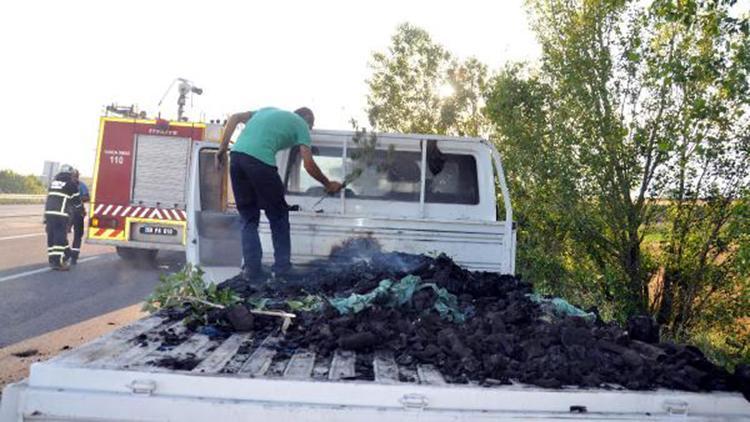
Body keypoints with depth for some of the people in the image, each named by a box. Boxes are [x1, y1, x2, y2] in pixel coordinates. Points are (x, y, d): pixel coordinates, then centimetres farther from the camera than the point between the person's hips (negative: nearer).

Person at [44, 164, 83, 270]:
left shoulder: (53, 183, 22)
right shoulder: (71, 184, 2)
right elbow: (76, 201, 8)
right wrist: (80, 210, 26)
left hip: (49, 212, 7)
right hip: (61, 215, -7)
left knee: (51, 237, 10)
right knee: (60, 238, -6)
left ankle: (52, 259, 13)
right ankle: (57, 262, -9)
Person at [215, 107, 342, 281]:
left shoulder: (270, 110, 32)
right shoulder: (302, 125, 17)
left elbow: (234, 118, 20)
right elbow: (309, 165, 9)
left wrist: (222, 149, 18)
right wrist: (328, 184, 24)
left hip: (237, 155, 5)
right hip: (260, 161, -5)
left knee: (248, 218, 16)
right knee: (278, 216, 14)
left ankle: (252, 269, 10)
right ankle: (281, 267, 16)